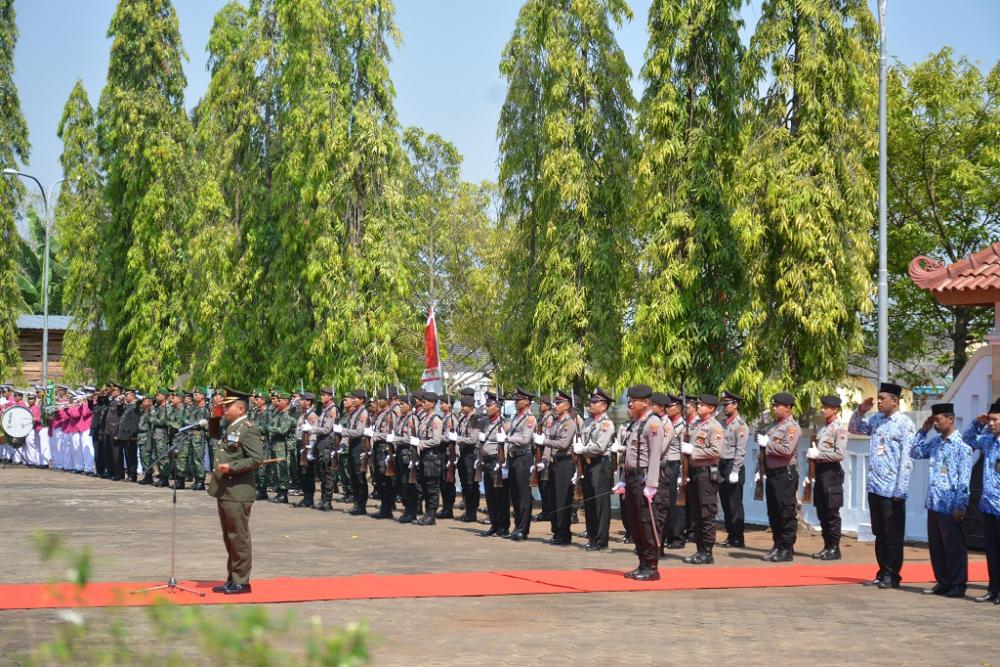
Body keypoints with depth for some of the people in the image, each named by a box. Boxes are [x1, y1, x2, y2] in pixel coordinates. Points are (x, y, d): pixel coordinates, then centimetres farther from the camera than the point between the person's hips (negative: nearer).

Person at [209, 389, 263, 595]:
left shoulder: (249, 429, -10)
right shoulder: (231, 428, 18)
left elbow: (257, 458, -18)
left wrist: (231, 467, -22)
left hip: (238, 493, -10)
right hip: (224, 491, 10)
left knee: (239, 538, -4)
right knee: (229, 537, 14)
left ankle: (241, 581, 2)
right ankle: (232, 579, 21)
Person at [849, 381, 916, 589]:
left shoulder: (905, 424, -11)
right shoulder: (876, 420, 9)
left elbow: (906, 460, -14)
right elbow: (854, 428, 25)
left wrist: (900, 491, -17)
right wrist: (860, 411, 6)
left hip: (892, 490, -7)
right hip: (875, 487, 7)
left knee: (893, 536, 1)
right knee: (879, 534, 13)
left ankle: (892, 576, 8)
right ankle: (882, 574, 20)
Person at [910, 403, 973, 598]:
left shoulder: (961, 445, -10)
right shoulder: (934, 442, 11)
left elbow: (964, 479, -13)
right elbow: (915, 453, 20)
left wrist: (960, 506, -16)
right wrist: (923, 430, 10)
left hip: (951, 506, -7)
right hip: (933, 503, 7)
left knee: (954, 547, 0)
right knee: (935, 545, 12)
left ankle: (958, 585, 7)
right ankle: (943, 582, 21)